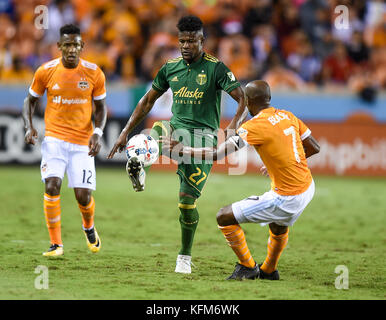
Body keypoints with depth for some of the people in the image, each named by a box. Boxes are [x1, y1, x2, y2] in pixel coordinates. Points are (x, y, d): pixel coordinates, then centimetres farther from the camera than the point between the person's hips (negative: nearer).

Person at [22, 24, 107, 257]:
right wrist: (29, 126, -8)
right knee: (52, 186, -19)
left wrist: (97, 133, -10)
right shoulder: (46, 71, -4)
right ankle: (56, 244, -7)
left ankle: (89, 227, 32)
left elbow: (100, 107, 7)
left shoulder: (94, 73, -3)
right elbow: (31, 100, 9)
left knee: (83, 195, -5)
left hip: (83, 141, 0)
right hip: (54, 139, 0)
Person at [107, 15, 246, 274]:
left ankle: (185, 257, 12)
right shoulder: (171, 68, 9)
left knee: (187, 200, -5)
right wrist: (125, 133, 15)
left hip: (203, 137, -4)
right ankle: (139, 169, -54)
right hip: (176, 129, 4)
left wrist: (233, 126, -28)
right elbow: (148, 100, 19)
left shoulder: (215, 68, -5)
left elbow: (244, 100, -10)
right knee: (158, 129, -34)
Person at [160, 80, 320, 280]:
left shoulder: (254, 126, -16)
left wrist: (179, 150, -9)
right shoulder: (288, 117, 4)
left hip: (286, 199, -8)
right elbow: (314, 148, 13)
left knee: (224, 217, 1)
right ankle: (268, 270, 50)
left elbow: (216, 154, -18)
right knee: (279, 225, 40)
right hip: (308, 188, 8)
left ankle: (247, 267, 13)